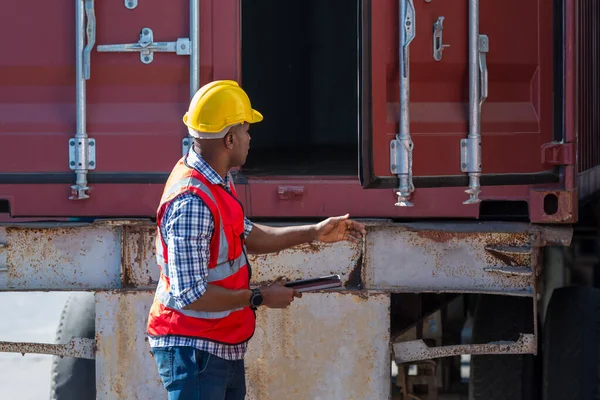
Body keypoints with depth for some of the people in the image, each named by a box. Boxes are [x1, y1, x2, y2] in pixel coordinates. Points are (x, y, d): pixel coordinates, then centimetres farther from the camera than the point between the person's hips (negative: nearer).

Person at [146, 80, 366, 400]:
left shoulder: (218, 181, 6)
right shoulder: (192, 202, -27)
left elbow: (244, 235, 23)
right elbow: (190, 295, -28)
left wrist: (314, 233, 19)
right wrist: (260, 298, -18)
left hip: (225, 346, 10)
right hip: (192, 350, -10)